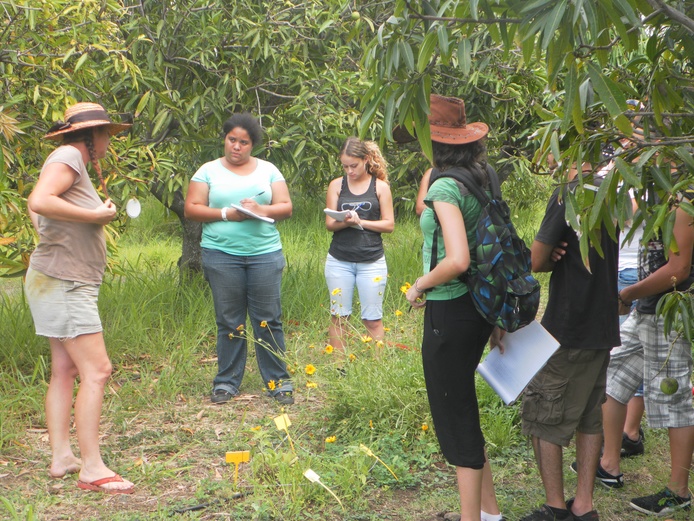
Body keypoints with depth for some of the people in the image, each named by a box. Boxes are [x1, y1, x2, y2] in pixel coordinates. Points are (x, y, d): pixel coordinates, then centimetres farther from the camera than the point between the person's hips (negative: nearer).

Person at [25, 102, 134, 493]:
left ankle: (62, 457, 15)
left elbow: (36, 212, 29)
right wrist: (95, 215, -22)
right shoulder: (67, 157, -12)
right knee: (96, 370, -13)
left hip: (69, 284, 11)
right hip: (63, 281, -11)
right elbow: (39, 202, -29)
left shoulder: (76, 162, 18)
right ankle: (92, 468, -12)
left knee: (65, 370, 11)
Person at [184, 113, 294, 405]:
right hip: (221, 253, -1)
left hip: (265, 253, 1)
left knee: (268, 320, 0)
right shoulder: (209, 171, 7)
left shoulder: (268, 170, 12)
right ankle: (227, 382, 12)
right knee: (229, 322, 3)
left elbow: (286, 207, 8)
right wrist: (225, 214, -12)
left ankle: (278, 381, 8)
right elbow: (191, 209, 1)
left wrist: (262, 210, -12)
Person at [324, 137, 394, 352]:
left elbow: (389, 224, -1)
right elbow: (329, 224, 2)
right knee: (338, 317, 5)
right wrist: (345, 222, -20)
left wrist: (361, 222, -15)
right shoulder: (336, 185, 5)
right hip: (339, 261, 2)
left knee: (373, 319, 2)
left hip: (372, 261, -1)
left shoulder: (380, 187, 2)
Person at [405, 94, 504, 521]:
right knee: (464, 410, 21)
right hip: (478, 306, 9)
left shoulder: (445, 187, -19)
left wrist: (419, 286, -12)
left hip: (449, 311, -9)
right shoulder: (482, 179, 7)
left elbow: (457, 260, -29)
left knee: (456, 418, 3)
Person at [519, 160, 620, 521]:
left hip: (567, 328, -8)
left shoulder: (568, 195, -17)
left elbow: (535, 261, -15)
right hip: (602, 327, 8)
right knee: (589, 417, 14)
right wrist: (562, 255, -4)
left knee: (542, 417, 4)